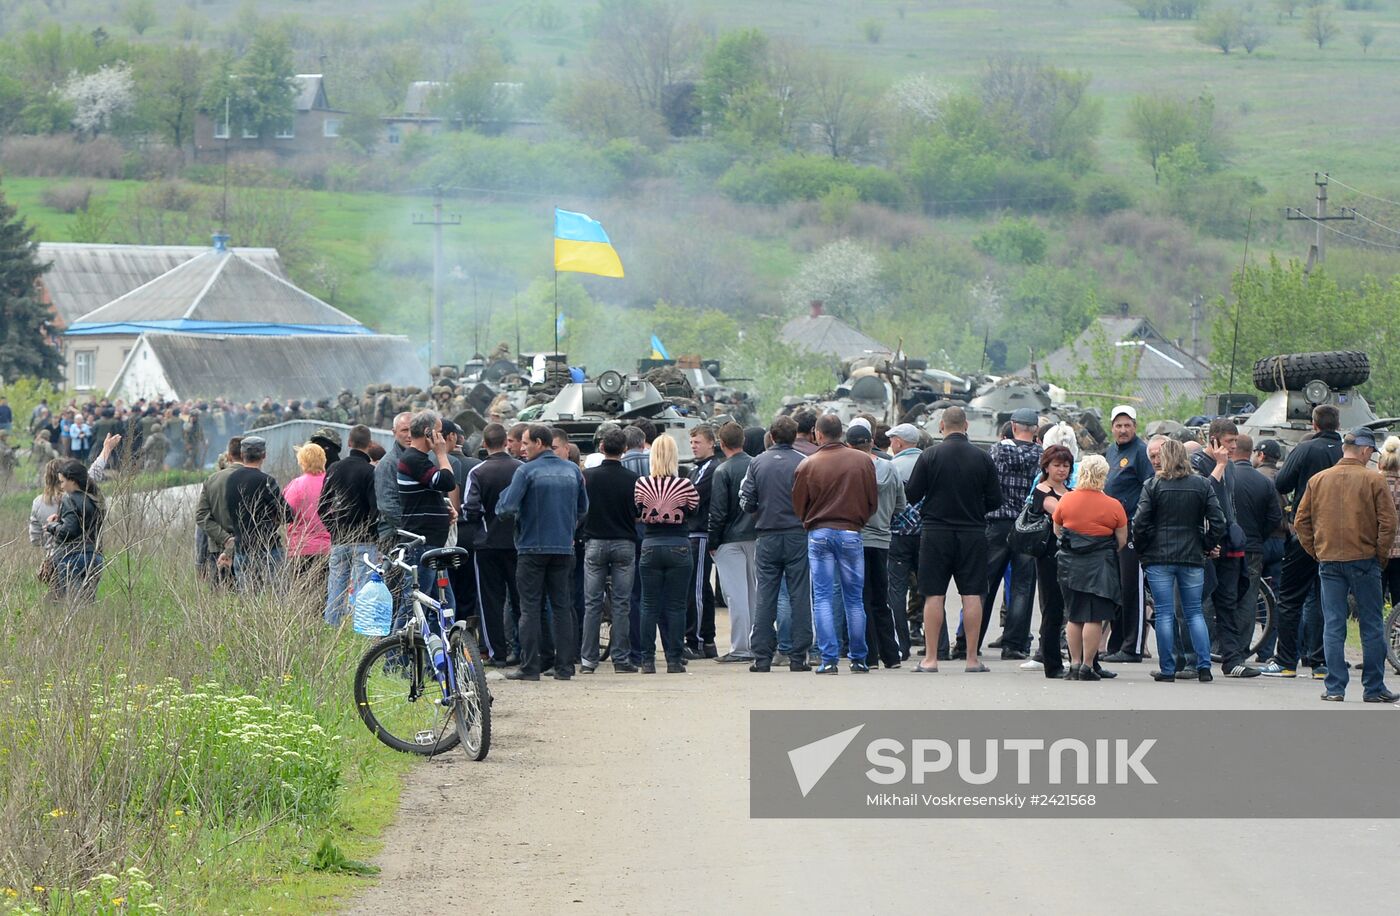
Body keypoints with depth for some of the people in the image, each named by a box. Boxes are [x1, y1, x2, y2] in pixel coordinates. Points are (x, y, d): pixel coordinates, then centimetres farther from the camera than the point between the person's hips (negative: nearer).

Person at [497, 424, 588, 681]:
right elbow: (583, 509, 13)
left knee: (530, 608, 0)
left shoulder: (526, 471, -10)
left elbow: (507, 508, -15)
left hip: (532, 547, -4)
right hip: (564, 548, 4)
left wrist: (501, 507, 6)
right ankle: (564, 666, 7)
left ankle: (530, 666, -3)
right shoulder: (572, 471, 6)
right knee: (562, 606, 8)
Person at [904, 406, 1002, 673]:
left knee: (934, 595, 2)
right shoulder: (983, 458, -2)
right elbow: (995, 500, 3)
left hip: (936, 531, -1)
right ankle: (972, 658, 4)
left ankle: (930, 659, 2)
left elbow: (911, 495, -4)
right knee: (972, 594, 4)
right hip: (973, 533, 1)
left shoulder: (929, 455, -7)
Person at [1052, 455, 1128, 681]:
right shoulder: (1113, 506, -8)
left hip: (1071, 565, 3)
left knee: (1074, 617, 12)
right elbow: (1122, 541, -1)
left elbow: (1057, 531, 11)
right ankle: (1087, 666, -3)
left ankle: (1074, 664, 13)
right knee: (1094, 617, -1)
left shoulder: (1066, 500, -1)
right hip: (1100, 566, -3)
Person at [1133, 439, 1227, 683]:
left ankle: (1167, 670, 0)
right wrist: (1206, 546, 12)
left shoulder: (1153, 486, -5)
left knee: (1165, 614, 1)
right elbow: (1218, 522, -1)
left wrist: (1142, 550, 6)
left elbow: (1140, 523, -8)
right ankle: (1204, 666, 3)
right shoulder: (1202, 485, 3)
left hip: (1158, 557, -2)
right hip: (1193, 558, 2)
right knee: (1194, 612, 10)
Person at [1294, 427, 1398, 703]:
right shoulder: (1374, 481, -6)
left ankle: (1334, 688, 1)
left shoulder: (1318, 480, 6)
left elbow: (1301, 522, 7)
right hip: (1364, 558, -3)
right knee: (1371, 626, 6)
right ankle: (1374, 688, 8)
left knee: (1332, 626, 5)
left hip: (1328, 562, 3)